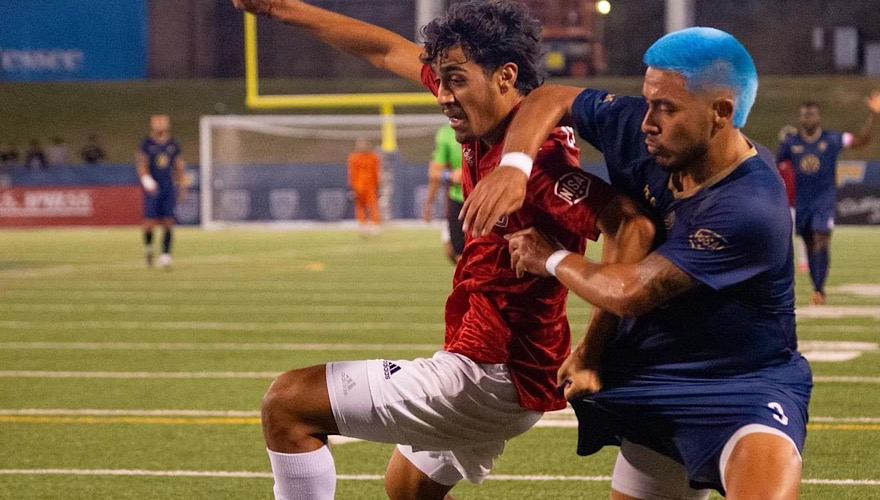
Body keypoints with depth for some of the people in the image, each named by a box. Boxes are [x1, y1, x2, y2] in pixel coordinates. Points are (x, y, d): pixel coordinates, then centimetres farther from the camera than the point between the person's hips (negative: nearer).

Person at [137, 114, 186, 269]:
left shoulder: (173, 144, 8)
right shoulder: (147, 143, -1)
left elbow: (178, 167, 16)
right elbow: (141, 164, -5)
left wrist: (182, 186, 14)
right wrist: (147, 180, -21)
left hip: (169, 188, 3)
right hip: (153, 187, -3)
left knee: (168, 223, -4)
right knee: (150, 223, -7)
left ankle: (165, 255, 1)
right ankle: (148, 246, 22)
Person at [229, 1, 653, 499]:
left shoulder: (536, 161, -24)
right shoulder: (487, 129, 1)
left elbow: (632, 225, -34)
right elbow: (389, 50, 11)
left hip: (488, 378, -10)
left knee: (287, 403, -6)